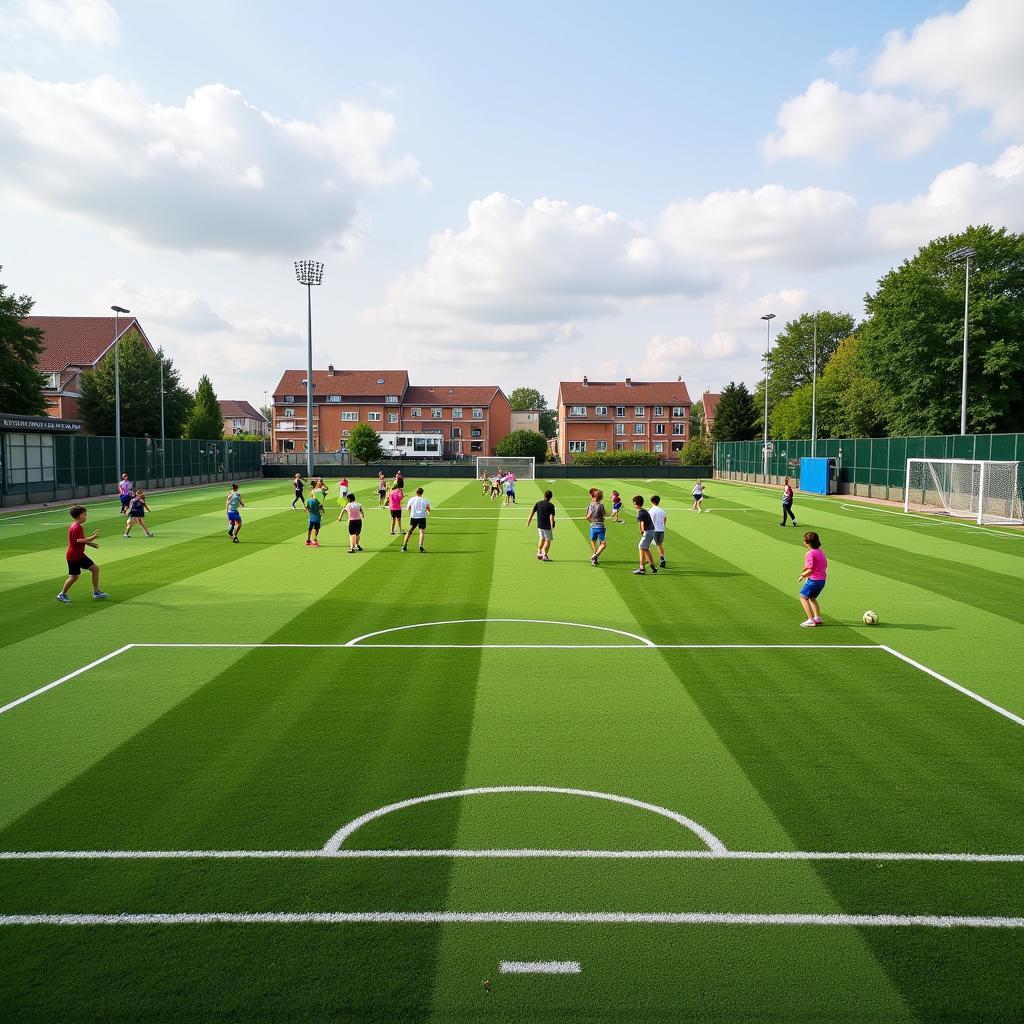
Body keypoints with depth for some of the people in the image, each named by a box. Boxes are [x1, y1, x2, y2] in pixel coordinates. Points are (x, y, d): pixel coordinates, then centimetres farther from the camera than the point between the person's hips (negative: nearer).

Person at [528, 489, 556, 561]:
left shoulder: (538, 503, 2)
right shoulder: (551, 505, -11)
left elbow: (532, 513, 4)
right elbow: (551, 516, -19)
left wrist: (528, 522, 14)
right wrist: (552, 526, -22)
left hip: (539, 525, 5)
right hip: (547, 526, -5)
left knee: (542, 539, 20)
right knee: (548, 540, 5)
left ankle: (539, 553, 13)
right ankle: (545, 556, 2)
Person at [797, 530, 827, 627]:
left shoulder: (810, 553, -18)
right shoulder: (821, 551, 10)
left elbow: (810, 570, -23)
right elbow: (825, 565, 19)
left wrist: (802, 576, -7)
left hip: (813, 580, -9)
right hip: (822, 580, 9)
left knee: (803, 597, 1)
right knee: (812, 598, 26)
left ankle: (811, 620, -4)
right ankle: (817, 618, 24)